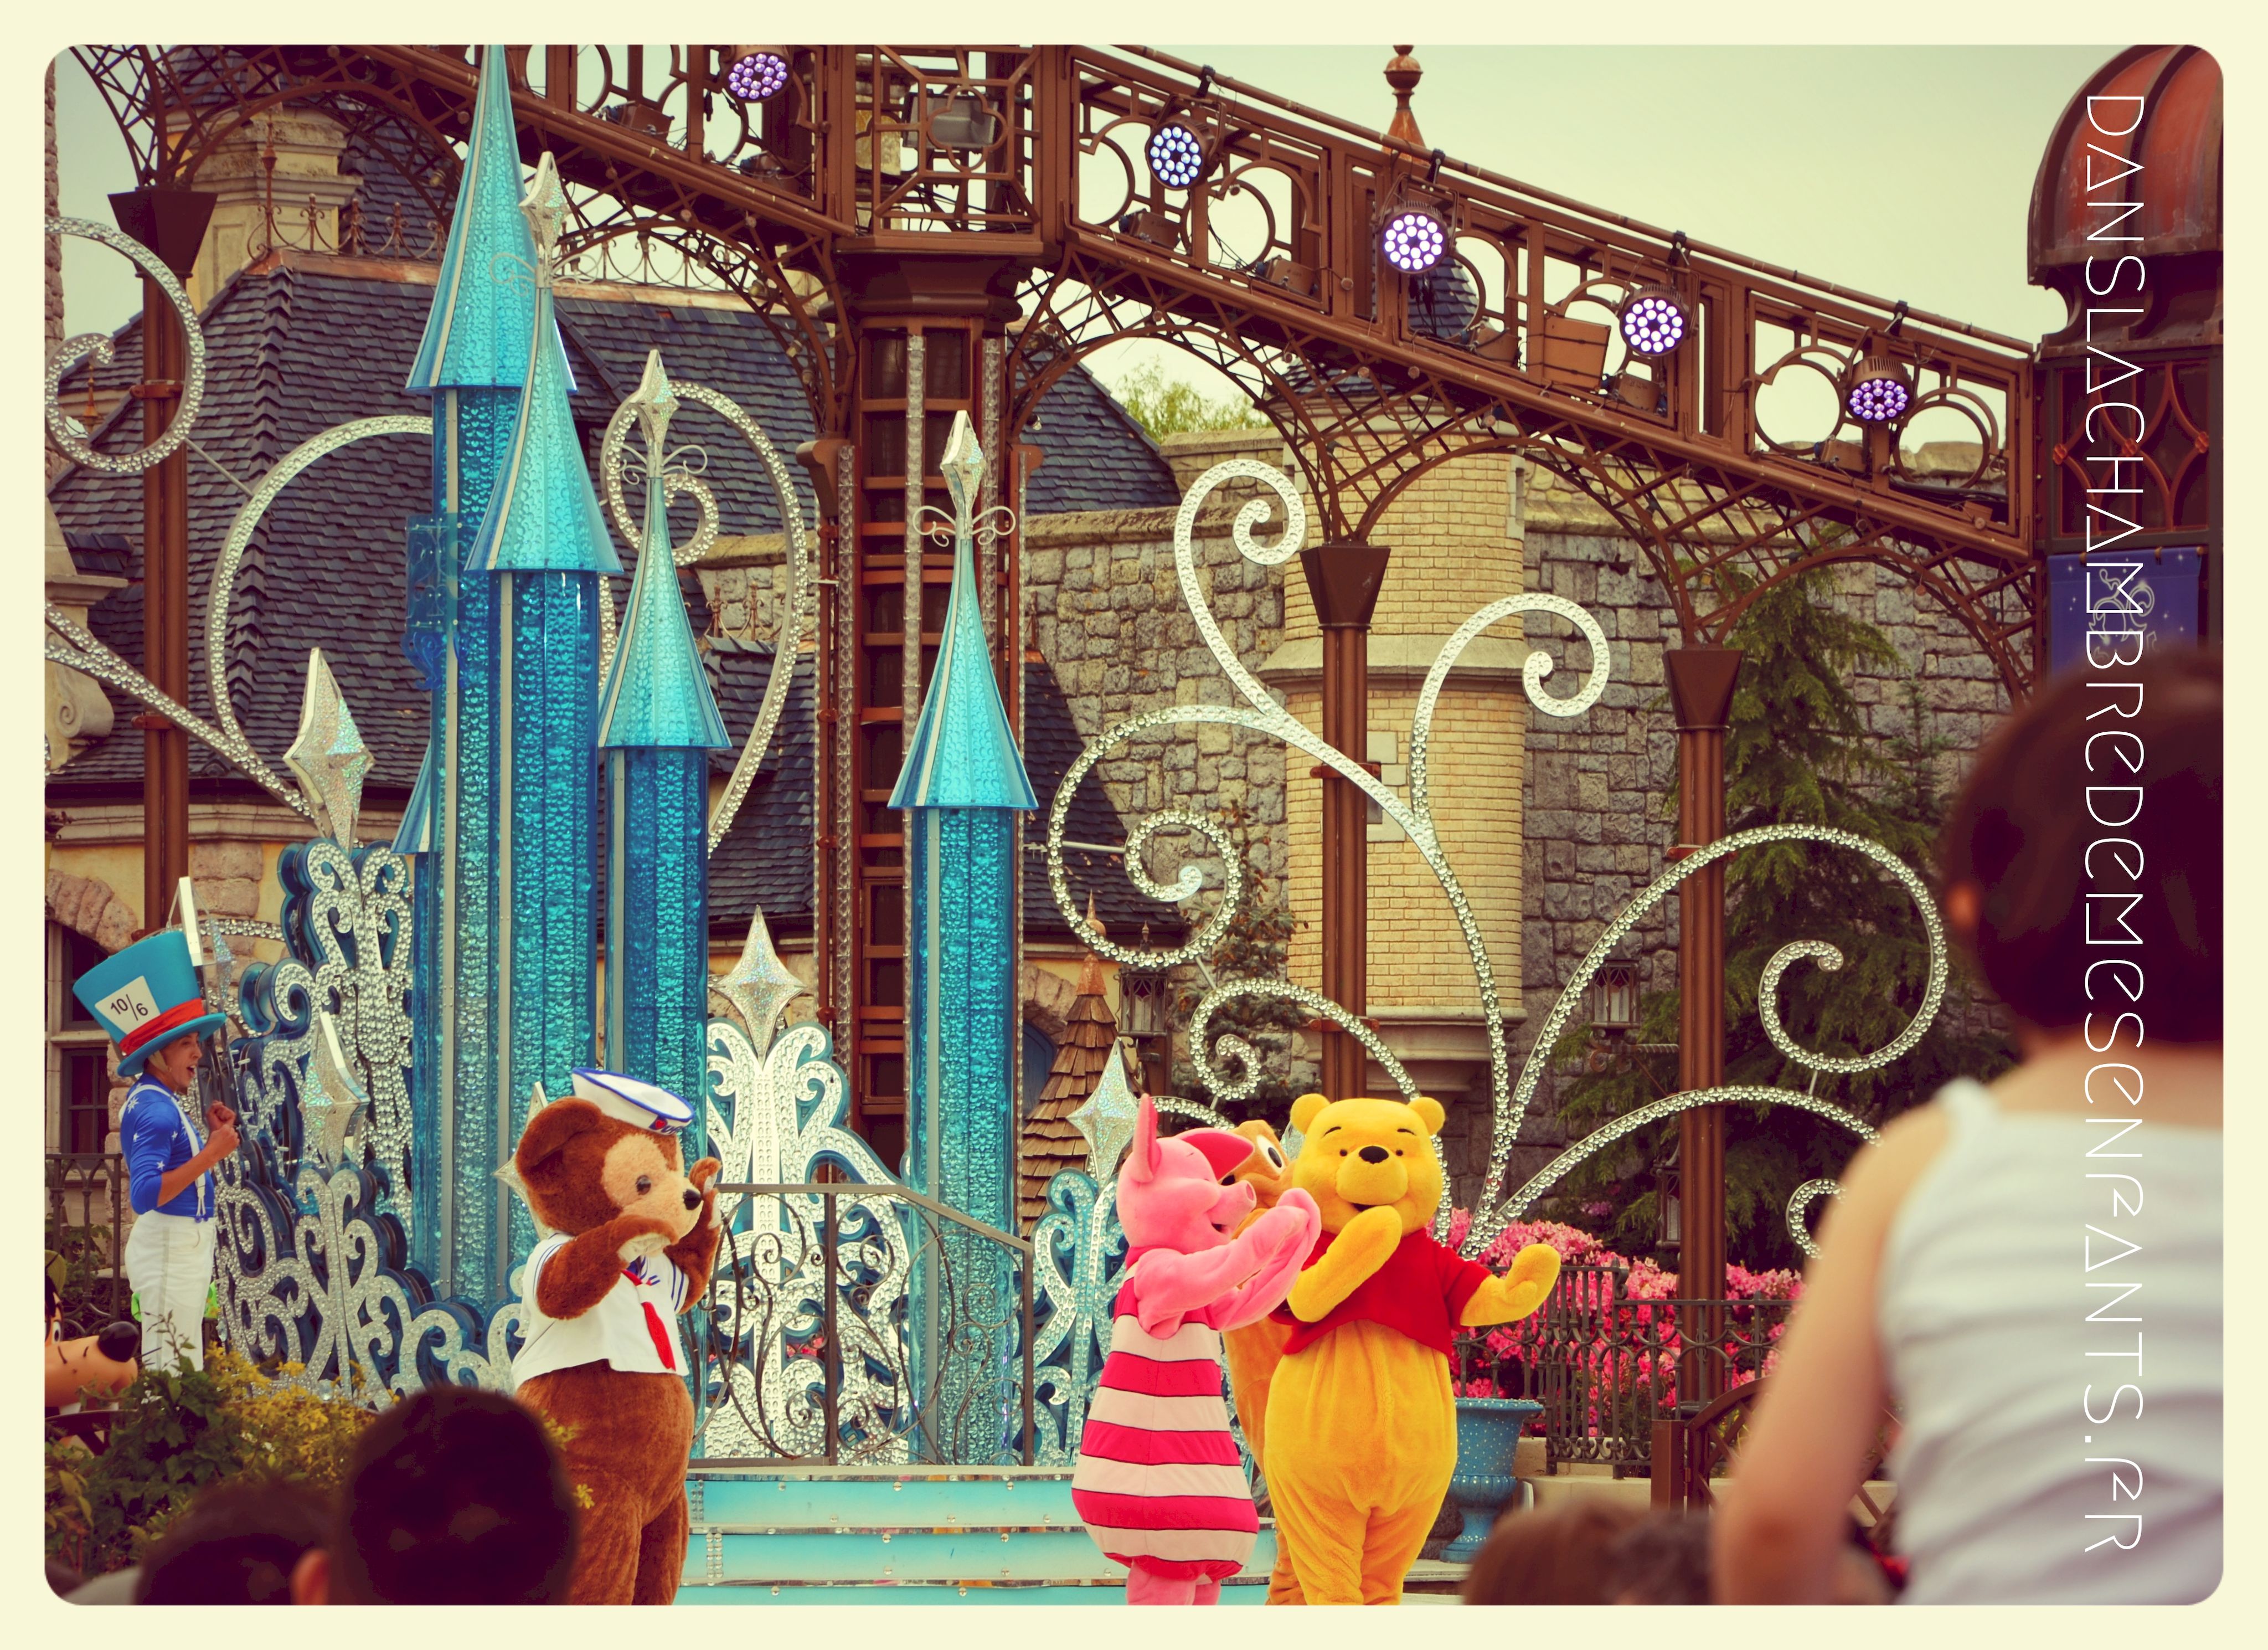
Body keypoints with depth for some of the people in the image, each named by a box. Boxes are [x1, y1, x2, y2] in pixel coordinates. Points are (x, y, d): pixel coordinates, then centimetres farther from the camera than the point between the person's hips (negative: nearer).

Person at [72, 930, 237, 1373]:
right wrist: (211, 1153, -26)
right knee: (176, 1376, -12)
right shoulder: (155, 1110, -18)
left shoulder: (165, 1102, 12)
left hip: (189, 1244, 11)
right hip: (169, 1248, -11)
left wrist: (213, 1134, 9)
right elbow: (145, 1195, -28)